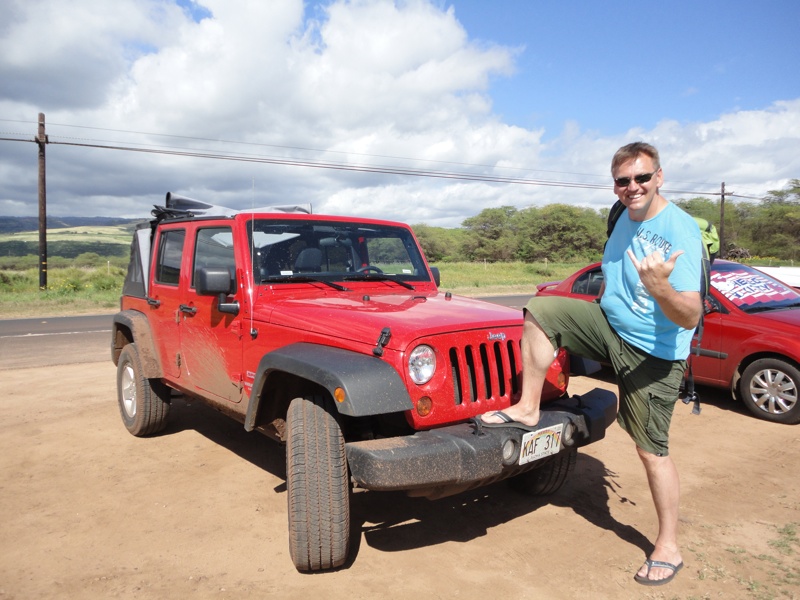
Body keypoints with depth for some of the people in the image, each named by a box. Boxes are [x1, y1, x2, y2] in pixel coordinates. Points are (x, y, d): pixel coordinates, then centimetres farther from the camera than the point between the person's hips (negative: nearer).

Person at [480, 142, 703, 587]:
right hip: (610, 325, 7)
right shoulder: (625, 217, 2)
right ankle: (528, 408, 1)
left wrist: (660, 288, -48)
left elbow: (690, 318, -31)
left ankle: (669, 548, 18)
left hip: (653, 353, -7)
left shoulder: (681, 232, -23)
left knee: (652, 450, -1)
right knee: (540, 311, -7)